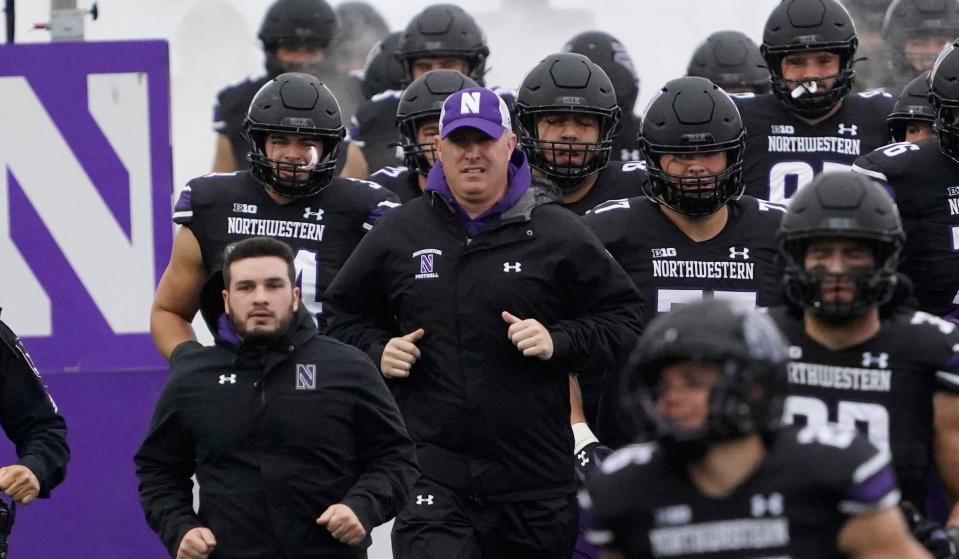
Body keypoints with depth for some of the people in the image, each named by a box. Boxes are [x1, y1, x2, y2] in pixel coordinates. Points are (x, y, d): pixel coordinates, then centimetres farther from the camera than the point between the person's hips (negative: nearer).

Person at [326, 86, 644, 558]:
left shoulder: (557, 233, 2)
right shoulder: (399, 233, 7)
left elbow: (626, 319, 5)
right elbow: (346, 316, 22)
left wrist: (559, 341, -11)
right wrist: (378, 351, 2)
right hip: (433, 474, 0)